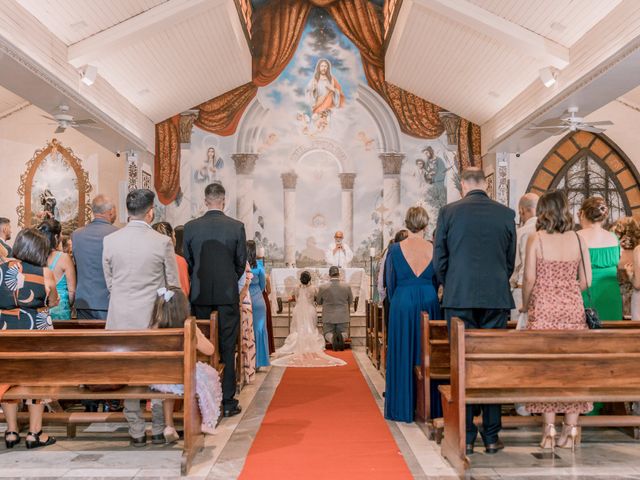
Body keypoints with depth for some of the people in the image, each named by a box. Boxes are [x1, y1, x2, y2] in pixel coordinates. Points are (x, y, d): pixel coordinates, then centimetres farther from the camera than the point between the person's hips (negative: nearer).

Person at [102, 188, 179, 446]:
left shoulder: (110, 240, -2)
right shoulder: (162, 242, -10)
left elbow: (109, 281, 7)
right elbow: (173, 285, -4)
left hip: (121, 318, 2)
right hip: (154, 317, -2)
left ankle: (137, 432, 19)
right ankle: (159, 430, 17)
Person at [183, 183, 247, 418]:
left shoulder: (190, 227, -1)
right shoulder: (237, 227, -4)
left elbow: (187, 262, 4)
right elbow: (241, 263, 1)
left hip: (199, 295, 1)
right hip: (227, 295, -1)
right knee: (227, 348, 4)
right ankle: (227, 402, 8)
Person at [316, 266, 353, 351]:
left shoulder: (322, 287, -10)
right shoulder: (347, 286, -7)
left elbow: (318, 302, 6)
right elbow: (350, 301, 8)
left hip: (328, 317, -1)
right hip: (343, 316, 1)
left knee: (327, 333, 15)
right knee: (344, 333, 17)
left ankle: (332, 338, -21)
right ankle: (341, 336, -19)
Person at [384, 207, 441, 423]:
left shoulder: (395, 249, -6)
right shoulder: (434, 249, -2)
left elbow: (390, 284, 1)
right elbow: (437, 281, 7)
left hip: (402, 305, -1)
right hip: (429, 304, 2)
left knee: (402, 356, 7)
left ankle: (403, 408, 12)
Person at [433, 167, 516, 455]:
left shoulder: (449, 212, -1)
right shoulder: (506, 214, 4)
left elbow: (439, 260, 0)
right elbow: (511, 261, 9)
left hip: (459, 297, -1)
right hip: (497, 298, 2)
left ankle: (466, 437, 9)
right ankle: (491, 437, 12)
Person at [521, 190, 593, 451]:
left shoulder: (536, 239, -5)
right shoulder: (578, 239, 4)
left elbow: (529, 278, -8)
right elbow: (586, 280, 3)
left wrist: (525, 304, 6)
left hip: (543, 308, -3)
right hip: (573, 308, 3)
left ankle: (549, 431, 5)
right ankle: (571, 430, 11)